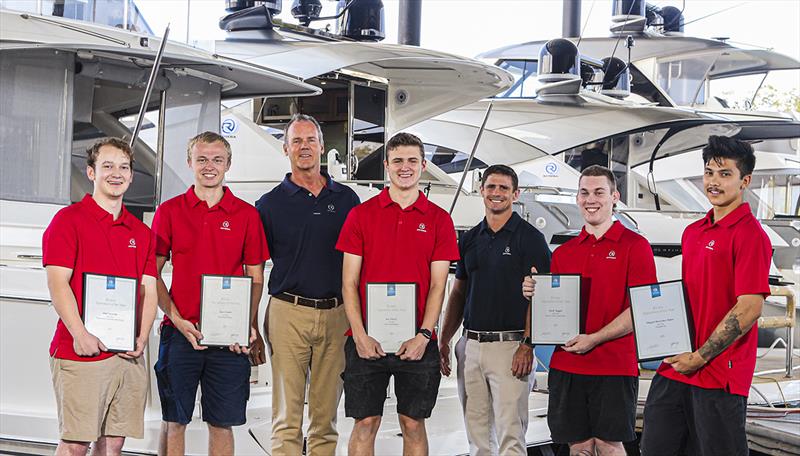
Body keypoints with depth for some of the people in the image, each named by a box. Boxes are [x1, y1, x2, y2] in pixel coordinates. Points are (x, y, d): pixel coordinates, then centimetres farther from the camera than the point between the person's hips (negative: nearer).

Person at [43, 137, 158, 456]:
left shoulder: (141, 232, 16)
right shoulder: (69, 220, -1)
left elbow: (148, 289, 13)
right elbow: (57, 283, -9)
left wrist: (142, 337, -2)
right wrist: (80, 334, -18)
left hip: (130, 355, 6)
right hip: (81, 355, -5)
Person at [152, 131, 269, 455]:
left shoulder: (246, 215, 6)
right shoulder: (169, 211, 5)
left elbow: (256, 278, 8)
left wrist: (248, 325, -7)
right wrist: (177, 319, -8)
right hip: (180, 332, 0)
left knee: (222, 424, 5)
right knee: (174, 422, 5)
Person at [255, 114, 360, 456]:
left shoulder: (347, 199, 10)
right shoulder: (270, 204, 5)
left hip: (337, 315, 2)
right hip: (288, 312, -2)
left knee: (326, 414, 8)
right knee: (287, 417, -2)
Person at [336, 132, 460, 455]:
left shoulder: (438, 219, 5)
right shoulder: (361, 214, 4)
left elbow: (438, 285, 2)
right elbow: (349, 282, 1)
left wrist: (423, 335, -10)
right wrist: (360, 335, -9)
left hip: (417, 342, 1)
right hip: (367, 341, 0)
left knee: (414, 424, 7)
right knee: (365, 423, 2)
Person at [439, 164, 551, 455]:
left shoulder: (529, 238, -2)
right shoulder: (470, 239, 14)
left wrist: (528, 344, -17)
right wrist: (444, 341, 10)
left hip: (509, 345, -6)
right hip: (470, 345, 6)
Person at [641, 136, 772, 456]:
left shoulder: (750, 234, -11)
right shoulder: (693, 232, 15)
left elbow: (749, 309, -18)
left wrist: (699, 357, -15)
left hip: (720, 375, -8)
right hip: (675, 368, 8)